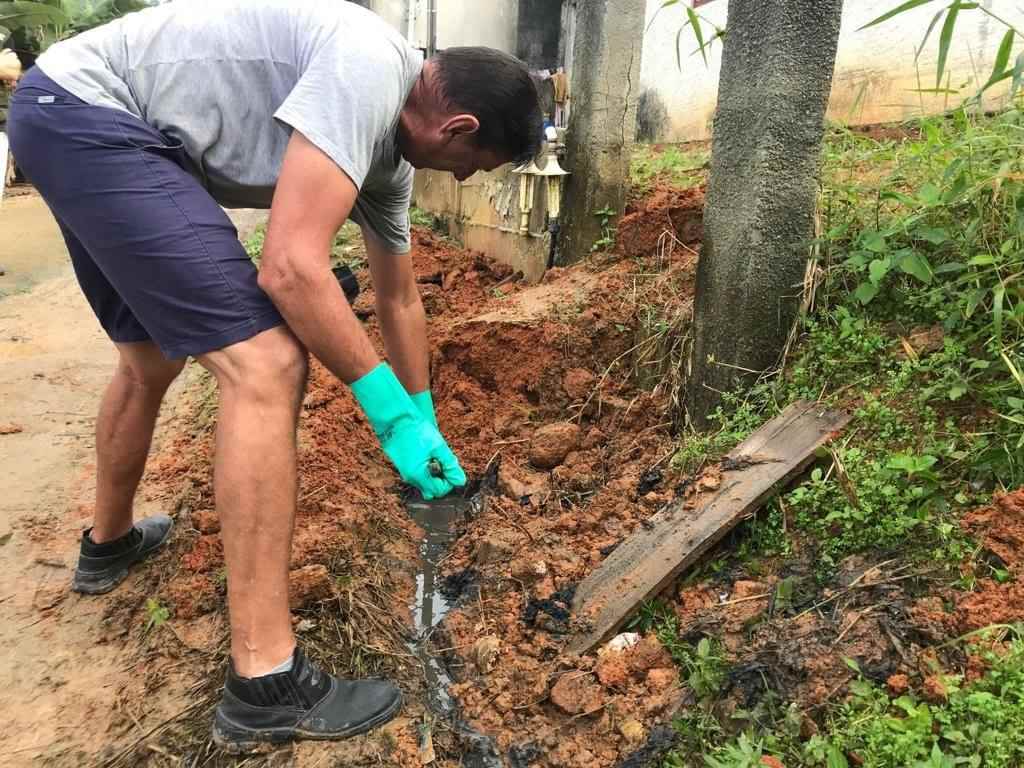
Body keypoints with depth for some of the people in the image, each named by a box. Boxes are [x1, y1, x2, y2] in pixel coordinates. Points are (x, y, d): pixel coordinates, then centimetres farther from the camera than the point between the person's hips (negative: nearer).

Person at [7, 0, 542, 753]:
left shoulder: (389, 158, 10)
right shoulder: (369, 70, -20)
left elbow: (401, 299, 19)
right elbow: (291, 268, -28)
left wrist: (426, 424, 27)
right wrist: (389, 406, -18)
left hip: (86, 128, 11)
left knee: (151, 358, 24)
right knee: (265, 366, -19)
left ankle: (110, 542, 47)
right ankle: (265, 683, -12)